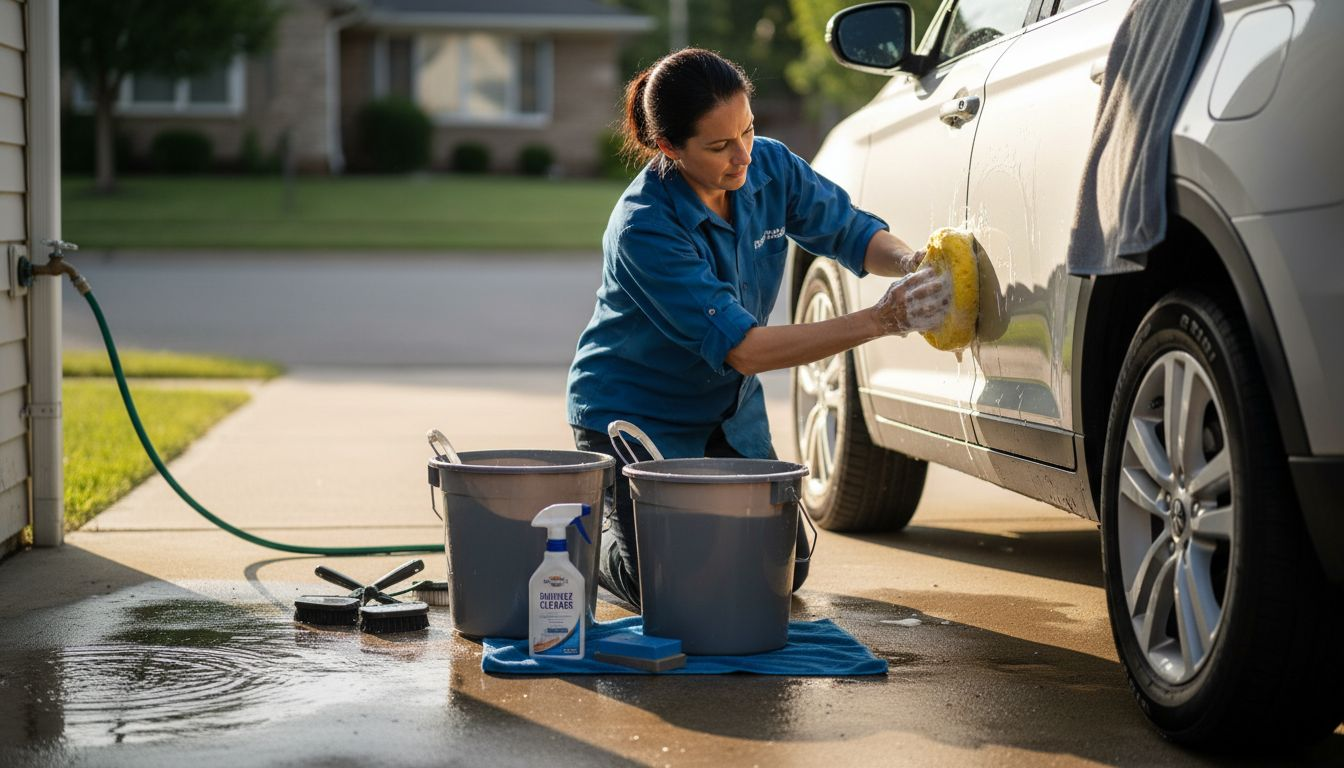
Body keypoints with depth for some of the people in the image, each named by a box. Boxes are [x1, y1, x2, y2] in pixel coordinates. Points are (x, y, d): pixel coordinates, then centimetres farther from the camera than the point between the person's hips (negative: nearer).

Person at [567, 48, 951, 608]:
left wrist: (908, 262, -28)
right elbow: (742, 348, -37)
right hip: (634, 418, -6)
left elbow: (850, 231, -3)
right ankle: (586, 530, 20)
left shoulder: (771, 168, -15)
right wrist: (879, 321, -44)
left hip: (728, 413, 6)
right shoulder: (642, 229, -33)